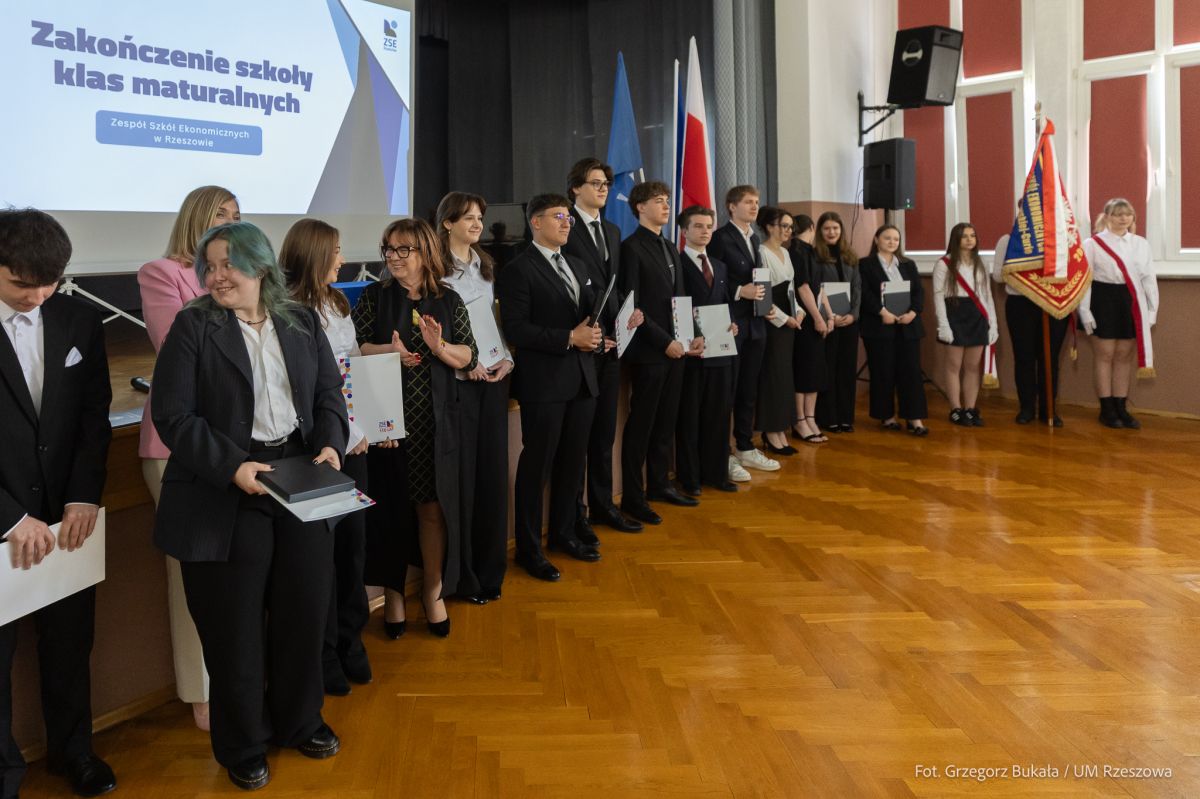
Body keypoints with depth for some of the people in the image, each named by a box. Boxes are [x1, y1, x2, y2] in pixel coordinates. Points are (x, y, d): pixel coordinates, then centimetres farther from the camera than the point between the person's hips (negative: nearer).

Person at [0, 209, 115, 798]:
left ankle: (72, 750, 35)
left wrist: (84, 496, -7)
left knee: (70, 645, 15)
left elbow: (94, 414, 4)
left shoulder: (78, 320, 1)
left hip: (65, 515, 3)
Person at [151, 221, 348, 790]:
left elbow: (329, 394, 9)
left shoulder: (302, 323, 7)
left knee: (306, 611, 13)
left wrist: (330, 445, -10)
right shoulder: (193, 326, -4)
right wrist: (231, 467, -21)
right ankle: (243, 745, 27)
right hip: (224, 496, -3)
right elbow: (173, 414, -10)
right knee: (236, 628, 7)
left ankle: (299, 721, 36)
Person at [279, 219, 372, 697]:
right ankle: (323, 651, 19)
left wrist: (362, 428, 2)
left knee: (353, 540, 12)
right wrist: (341, 436, -15)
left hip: (351, 441, 7)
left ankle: (349, 638, 28)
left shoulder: (337, 305, 12)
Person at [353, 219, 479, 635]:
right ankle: (392, 591, 19)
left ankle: (433, 591, 19)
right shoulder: (374, 297, 4)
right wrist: (385, 350, -20)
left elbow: (468, 357, 3)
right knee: (390, 507, 5)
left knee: (434, 507, 4)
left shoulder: (449, 301, 6)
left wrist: (440, 347, -17)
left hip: (436, 423, 1)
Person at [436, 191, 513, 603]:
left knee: (493, 469, 8)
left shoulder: (487, 264, 14)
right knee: (460, 472, -2)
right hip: (457, 380, -6)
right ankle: (461, 573, 10)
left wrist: (507, 358, 1)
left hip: (493, 377, 6)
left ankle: (490, 568, 19)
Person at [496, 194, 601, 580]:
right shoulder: (519, 270, -8)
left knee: (573, 460, 15)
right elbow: (515, 329, -16)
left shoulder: (577, 267, 17)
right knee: (537, 464, 1)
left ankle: (564, 532, 31)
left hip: (582, 378, 7)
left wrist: (591, 334, -4)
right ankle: (529, 548, 12)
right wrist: (569, 338, -18)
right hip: (543, 382, -7)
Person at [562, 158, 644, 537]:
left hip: (610, 343, 7)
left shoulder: (613, 232, 16)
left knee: (605, 430, 13)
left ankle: (602, 504, 24)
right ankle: (574, 512, 10)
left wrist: (627, 315, 1)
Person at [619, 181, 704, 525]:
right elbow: (632, 306, -14)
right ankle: (633, 496, 7)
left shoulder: (671, 249, 16)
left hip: (674, 348, 7)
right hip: (648, 351, -7)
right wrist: (664, 341, -16)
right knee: (641, 423, -1)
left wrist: (691, 336, 4)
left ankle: (659, 484, 24)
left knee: (666, 421, 13)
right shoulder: (632, 248, -9)